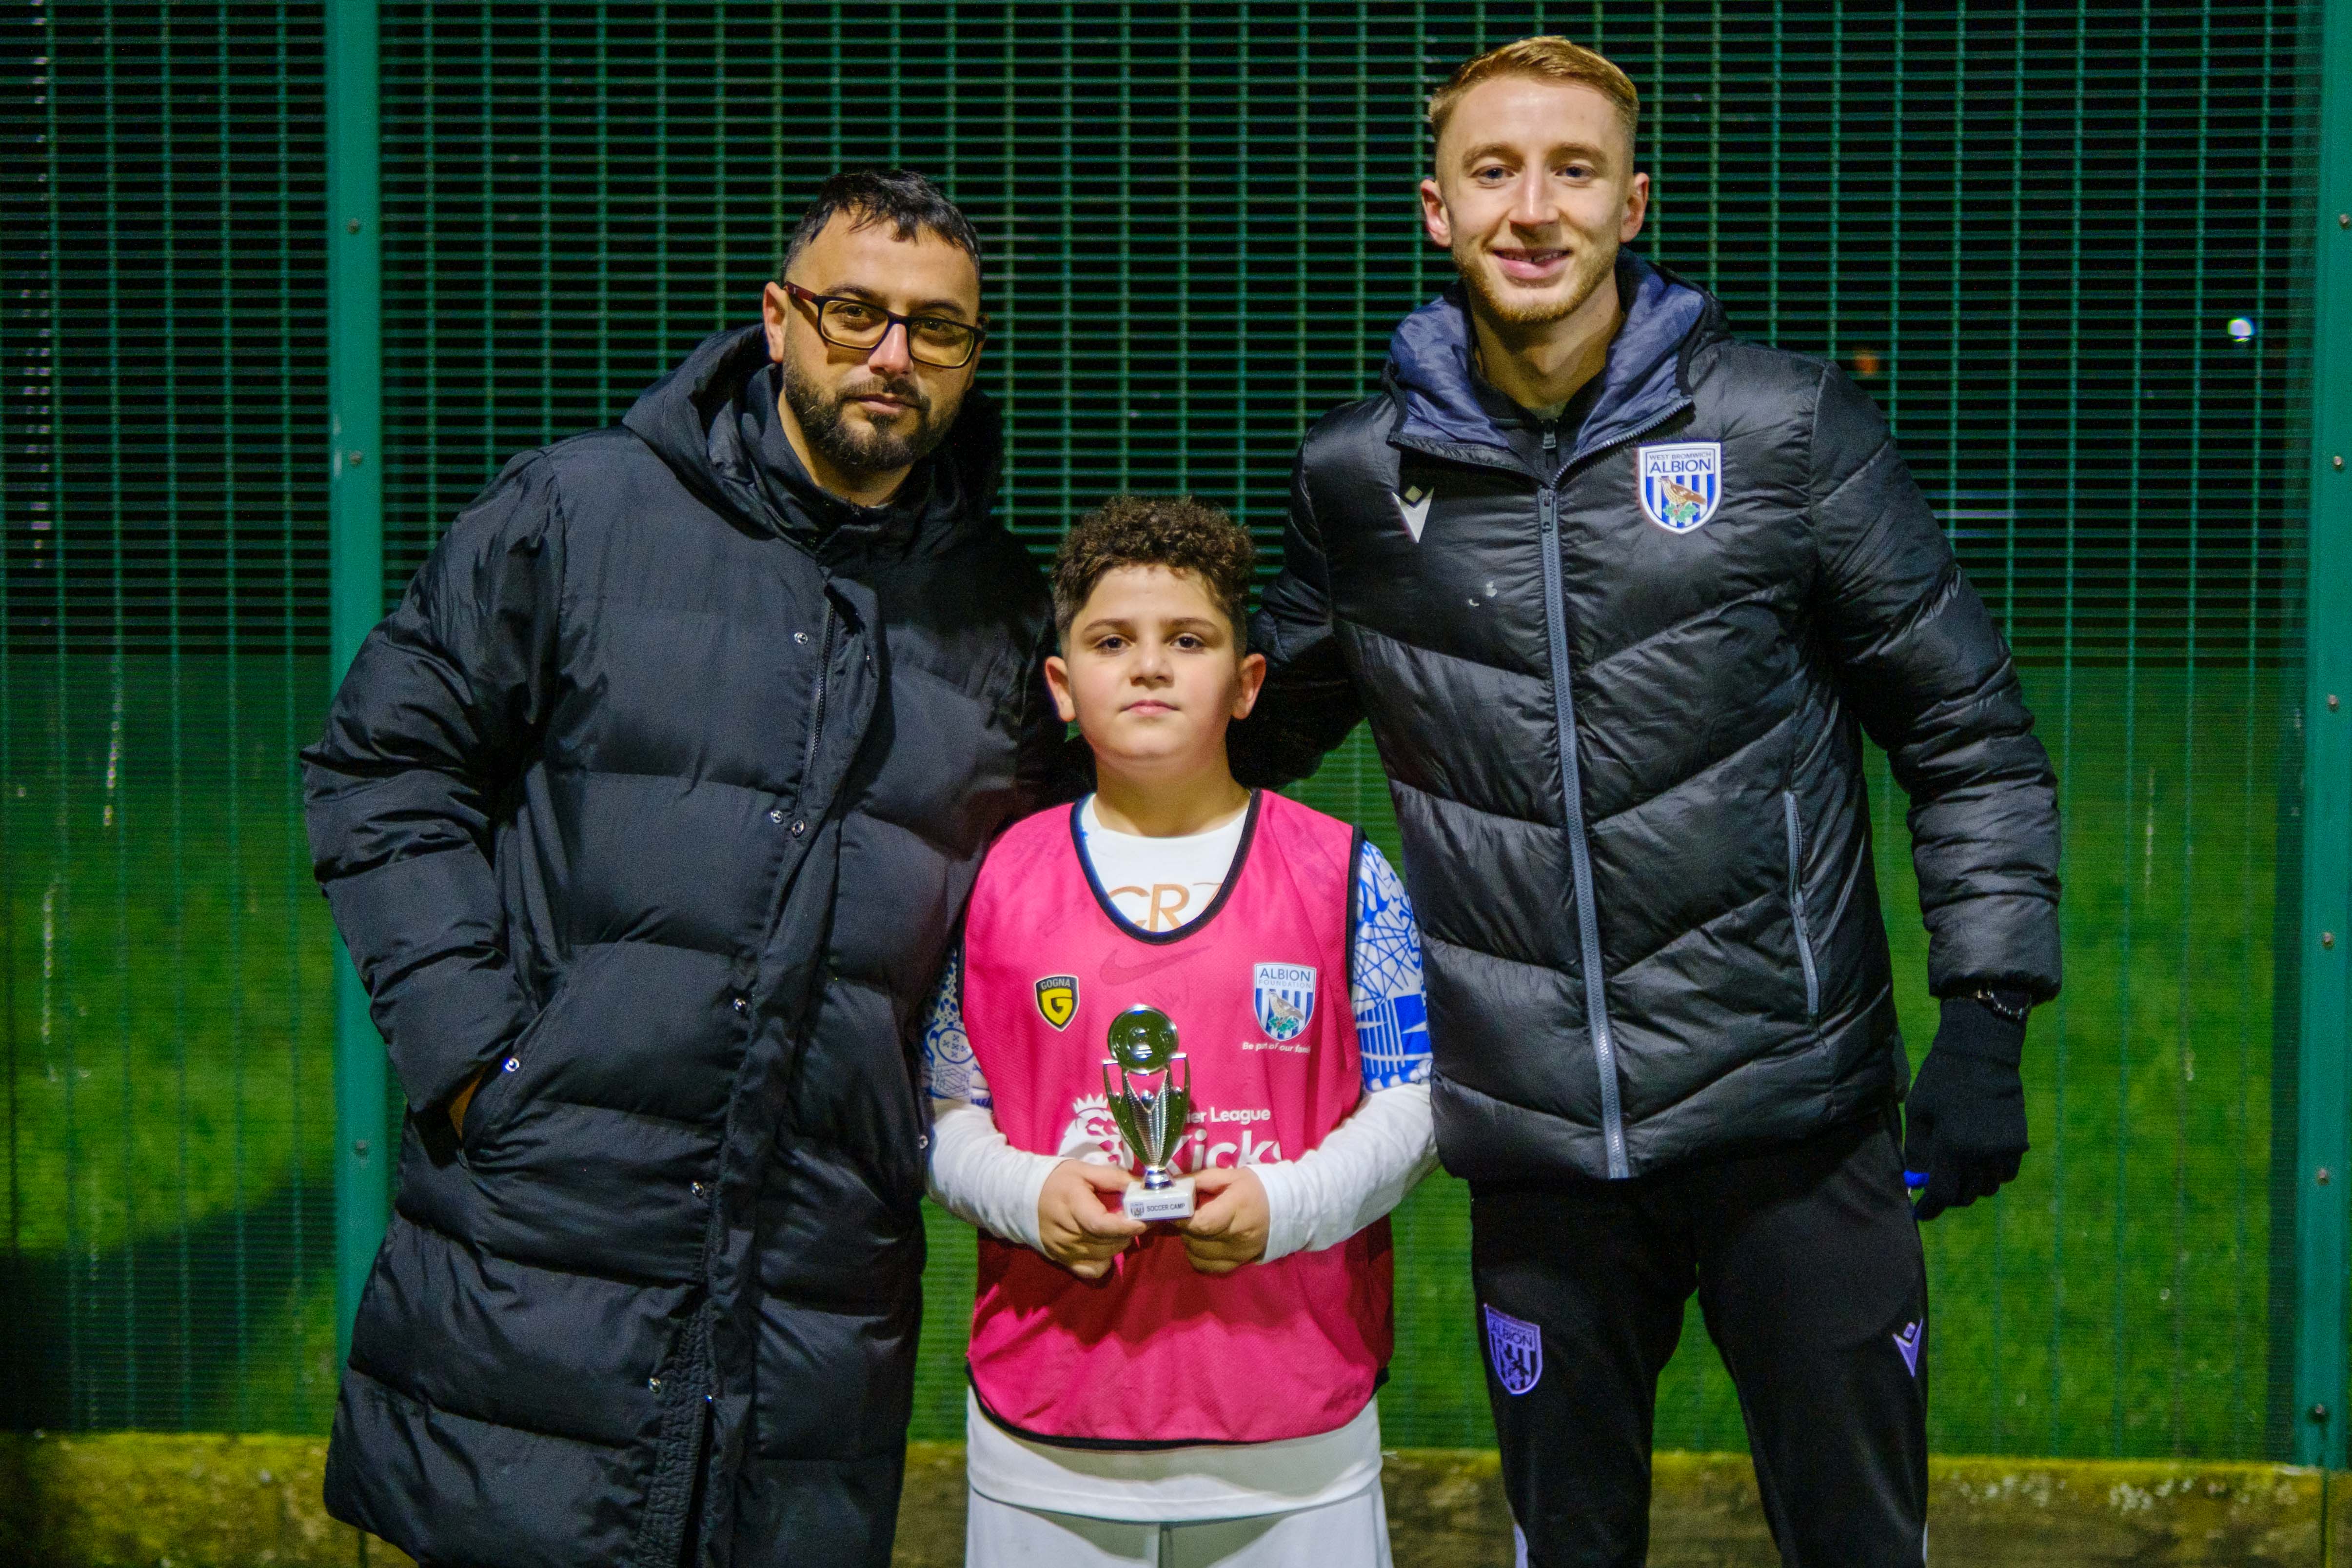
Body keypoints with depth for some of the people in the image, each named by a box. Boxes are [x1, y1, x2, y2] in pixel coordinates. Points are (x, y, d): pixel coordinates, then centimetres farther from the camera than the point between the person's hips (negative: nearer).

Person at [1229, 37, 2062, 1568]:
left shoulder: (1789, 428, -3)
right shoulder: (1362, 476, 3)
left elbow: (1969, 731, 1)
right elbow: (1256, 738, 19)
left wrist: (1988, 1016, -5)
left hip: (1794, 1115, -2)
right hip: (1537, 1145, 2)